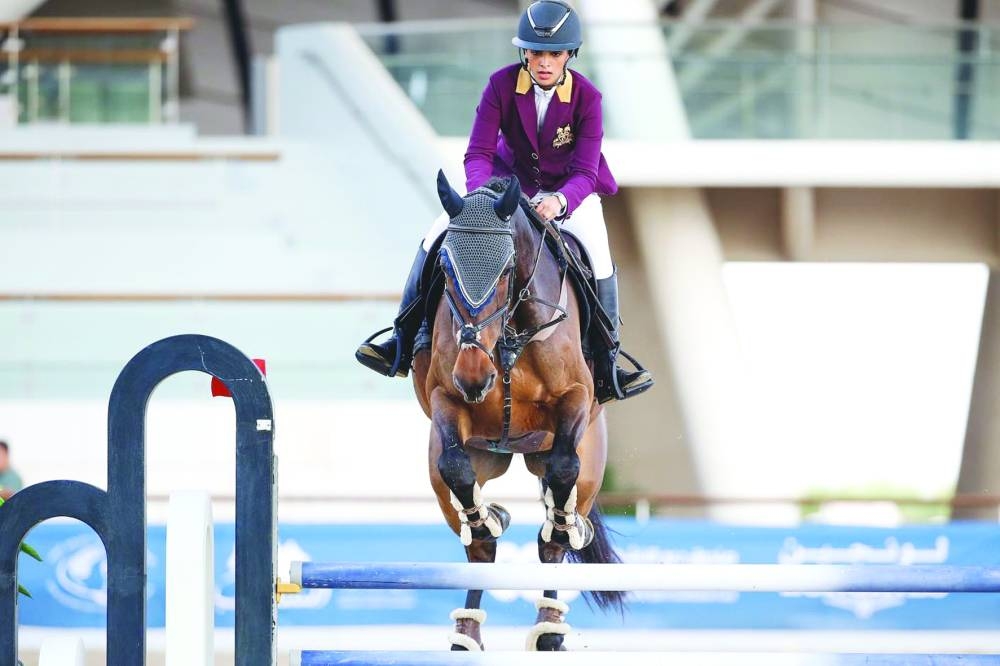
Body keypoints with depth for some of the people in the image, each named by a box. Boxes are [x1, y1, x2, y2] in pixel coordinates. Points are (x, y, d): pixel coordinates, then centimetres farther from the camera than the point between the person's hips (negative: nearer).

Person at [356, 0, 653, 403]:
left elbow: (585, 171, -24)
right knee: (438, 235, -13)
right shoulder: (502, 85, -18)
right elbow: (478, 153, -19)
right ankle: (403, 343, -3)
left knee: (597, 256, -26)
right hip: (509, 181, 2)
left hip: (569, 189, -2)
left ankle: (607, 361, -12)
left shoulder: (586, 97, -21)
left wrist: (560, 202, -46)